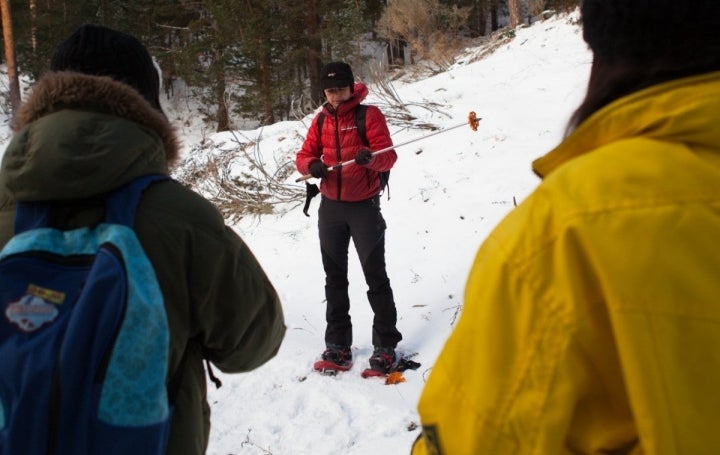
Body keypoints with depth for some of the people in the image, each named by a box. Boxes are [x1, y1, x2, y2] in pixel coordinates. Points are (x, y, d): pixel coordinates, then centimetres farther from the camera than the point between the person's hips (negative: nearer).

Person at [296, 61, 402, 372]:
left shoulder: (369, 114, -6)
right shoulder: (321, 120, 8)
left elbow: (388, 156, -15)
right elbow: (304, 155, 5)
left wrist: (370, 158, -37)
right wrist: (312, 165, -18)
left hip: (364, 206, -5)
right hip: (330, 207, 5)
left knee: (375, 276, -1)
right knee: (335, 277, 10)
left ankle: (385, 344, 8)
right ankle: (337, 343, 20)